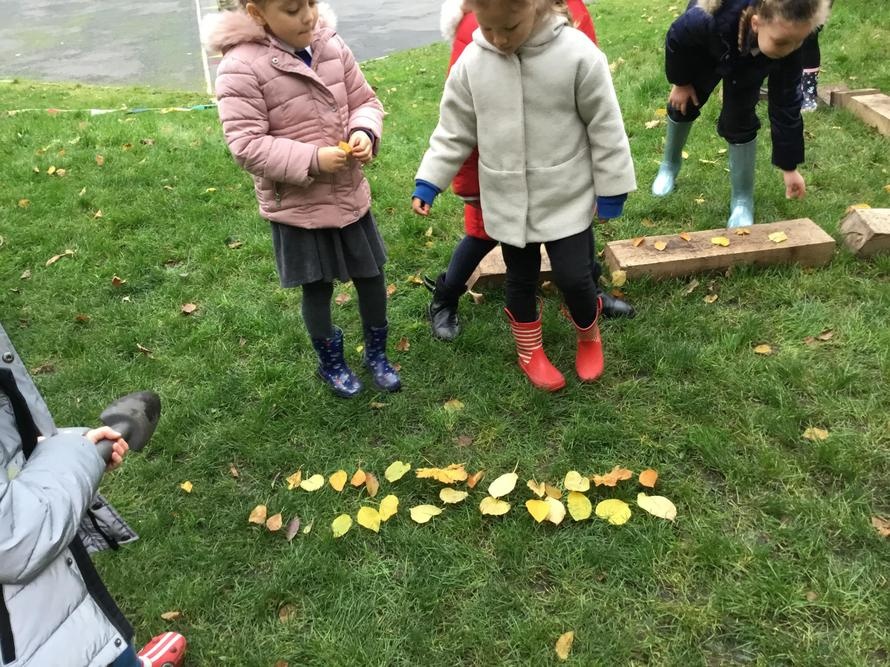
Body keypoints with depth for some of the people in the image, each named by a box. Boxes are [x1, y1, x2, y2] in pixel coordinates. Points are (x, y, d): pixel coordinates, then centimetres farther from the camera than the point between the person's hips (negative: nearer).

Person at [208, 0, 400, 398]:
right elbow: (246, 145, -22)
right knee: (317, 288, 12)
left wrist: (365, 132, -17)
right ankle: (330, 362, 38)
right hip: (297, 206, -5)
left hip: (350, 194, 5)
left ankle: (376, 353, 39)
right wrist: (312, 159, -28)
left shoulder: (332, 47, -3)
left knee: (371, 276, 16)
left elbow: (365, 101, 5)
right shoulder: (241, 67, -19)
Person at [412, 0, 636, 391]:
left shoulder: (577, 54, -16)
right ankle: (529, 350, 38)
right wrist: (429, 182, -1)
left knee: (573, 277, -1)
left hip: (567, 198, -2)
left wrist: (611, 187, -4)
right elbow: (454, 130, 3)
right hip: (508, 201, 3)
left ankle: (588, 337, 33)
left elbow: (605, 125, -8)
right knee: (520, 279, 15)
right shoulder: (471, 63, -7)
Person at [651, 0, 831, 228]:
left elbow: (786, 104, -25)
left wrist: (789, 166, -19)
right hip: (703, 49, 0)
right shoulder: (709, 19, -48)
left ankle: (742, 200, 5)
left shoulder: (788, 46, -39)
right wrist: (680, 82, -7)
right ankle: (670, 164, 43)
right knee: (684, 104, 13)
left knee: (739, 120, -10)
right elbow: (676, 38, -24)